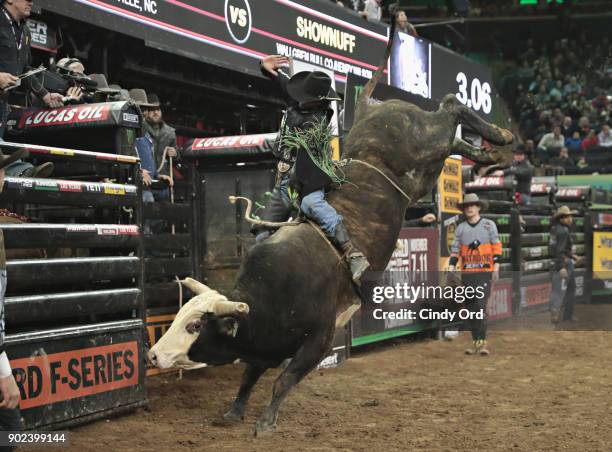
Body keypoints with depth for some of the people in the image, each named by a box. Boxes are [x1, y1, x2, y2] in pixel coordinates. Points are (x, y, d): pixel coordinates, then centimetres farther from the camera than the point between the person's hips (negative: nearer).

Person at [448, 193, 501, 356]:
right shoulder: (460, 228, 9)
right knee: (471, 308, 6)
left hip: (485, 271, -3)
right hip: (467, 273, 3)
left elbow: (496, 246, 2)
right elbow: (455, 249, 8)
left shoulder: (489, 225, 3)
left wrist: (496, 267, -6)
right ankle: (475, 342, 13)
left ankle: (482, 342, -13)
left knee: (481, 306, -13)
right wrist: (451, 269, -2)